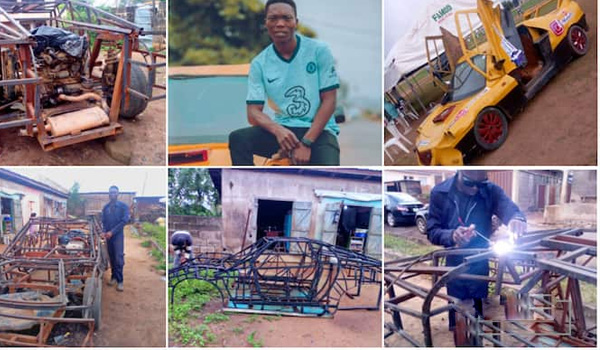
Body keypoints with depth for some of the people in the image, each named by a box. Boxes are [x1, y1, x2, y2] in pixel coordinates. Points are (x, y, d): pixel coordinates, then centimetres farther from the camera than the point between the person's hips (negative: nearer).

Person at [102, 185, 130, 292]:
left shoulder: (123, 206, -2)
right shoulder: (105, 207, 11)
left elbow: (124, 221, -10)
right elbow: (104, 221, 12)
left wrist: (112, 231, -15)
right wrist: (104, 232, -8)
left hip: (118, 235, -4)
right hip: (108, 235, 4)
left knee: (119, 258, -9)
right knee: (111, 257, 7)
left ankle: (120, 281, -8)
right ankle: (114, 277, 16)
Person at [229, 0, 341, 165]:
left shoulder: (319, 51, -5)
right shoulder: (259, 63, 1)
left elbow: (329, 100, -6)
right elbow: (253, 112, -2)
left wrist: (306, 142, -17)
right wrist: (277, 129, -25)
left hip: (318, 131, -2)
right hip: (283, 130, 3)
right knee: (238, 138, -23)